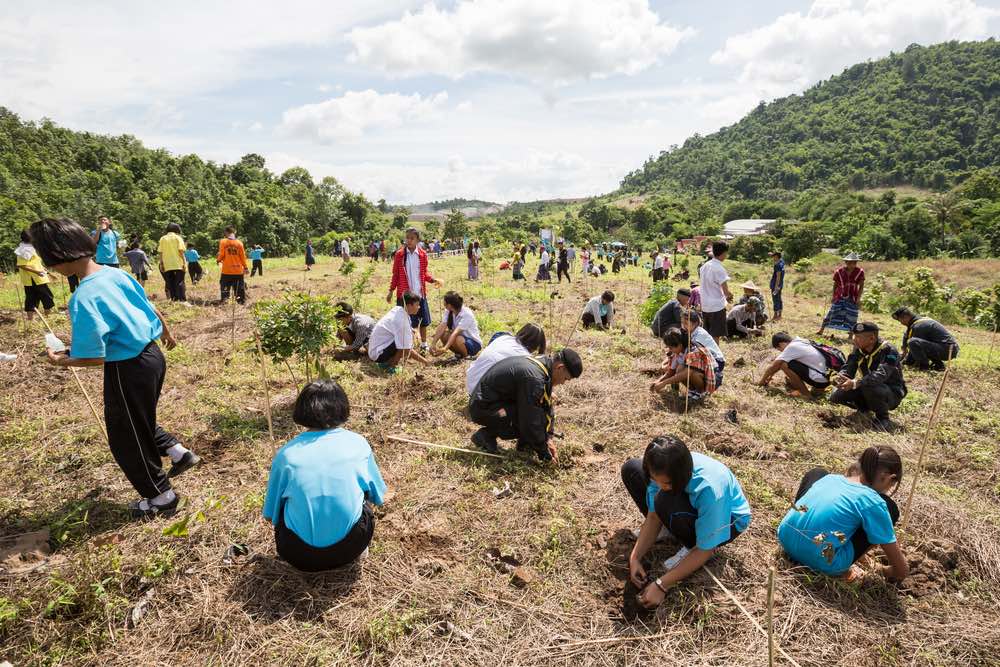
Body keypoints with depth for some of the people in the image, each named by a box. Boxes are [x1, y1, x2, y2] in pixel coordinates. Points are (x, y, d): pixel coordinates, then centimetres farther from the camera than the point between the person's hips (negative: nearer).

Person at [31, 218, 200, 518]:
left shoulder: (83, 298, -26)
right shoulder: (115, 273, -2)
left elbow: (95, 358, -23)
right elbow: (151, 307, 11)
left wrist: (63, 361, -2)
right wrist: (167, 334, 28)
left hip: (128, 370, -8)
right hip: (151, 355, 8)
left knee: (126, 437, 14)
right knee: (139, 420, 30)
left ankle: (160, 496, 28)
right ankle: (179, 453, 33)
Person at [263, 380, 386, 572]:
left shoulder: (286, 453, -2)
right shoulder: (358, 443, 0)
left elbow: (271, 513, 11)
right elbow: (378, 496, 14)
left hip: (299, 557, 0)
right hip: (349, 549, 0)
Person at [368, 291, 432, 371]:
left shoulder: (397, 310, -2)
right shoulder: (402, 320, -26)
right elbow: (406, 350, -25)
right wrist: (424, 361, -15)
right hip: (378, 354, -9)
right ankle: (388, 365, -3)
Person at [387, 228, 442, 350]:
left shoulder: (423, 254, 2)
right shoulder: (399, 254, -3)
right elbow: (395, 275, 3)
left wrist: (433, 279, -7)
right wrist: (391, 291, 1)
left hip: (420, 293, 2)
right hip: (404, 293, -2)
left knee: (424, 319, 9)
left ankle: (423, 343, 25)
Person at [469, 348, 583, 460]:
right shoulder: (533, 378, -28)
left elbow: (547, 406, 10)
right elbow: (531, 421, -25)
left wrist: (549, 438, 4)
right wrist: (544, 453, -13)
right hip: (483, 408, -10)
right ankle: (487, 435, -8)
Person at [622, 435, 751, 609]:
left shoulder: (709, 489, -41)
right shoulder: (662, 471, -26)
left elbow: (704, 551, -30)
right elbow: (653, 516, -12)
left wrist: (661, 585, -30)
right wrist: (635, 557, -23)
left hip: (728, 519, -6)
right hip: (690, 503, 6)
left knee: (666, 503, -38)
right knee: (631, 469, -10)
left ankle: (692, 545, -7)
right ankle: (669, 529, 5)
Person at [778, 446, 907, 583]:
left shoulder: (830, 477, 10)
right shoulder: (873, 502, -6)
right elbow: (902, 571, 1)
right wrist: (885, 571, 25)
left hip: (786, 540, 5)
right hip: (821, 563, -5)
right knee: (889, 508, 8)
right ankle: (841, 568, 7)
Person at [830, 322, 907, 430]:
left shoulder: (888, 350, -24)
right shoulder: (858, 349, -3)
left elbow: (880, 375, -38)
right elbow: (848, 368, -7)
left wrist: (855, 383, -50)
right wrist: (839, 377, -31)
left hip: (892, 393, -6)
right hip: (867, 389, 6)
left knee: (870, 387, -39)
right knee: (836, 397, -13)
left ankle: (883, 419, -13)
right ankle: (865, 407, 15)